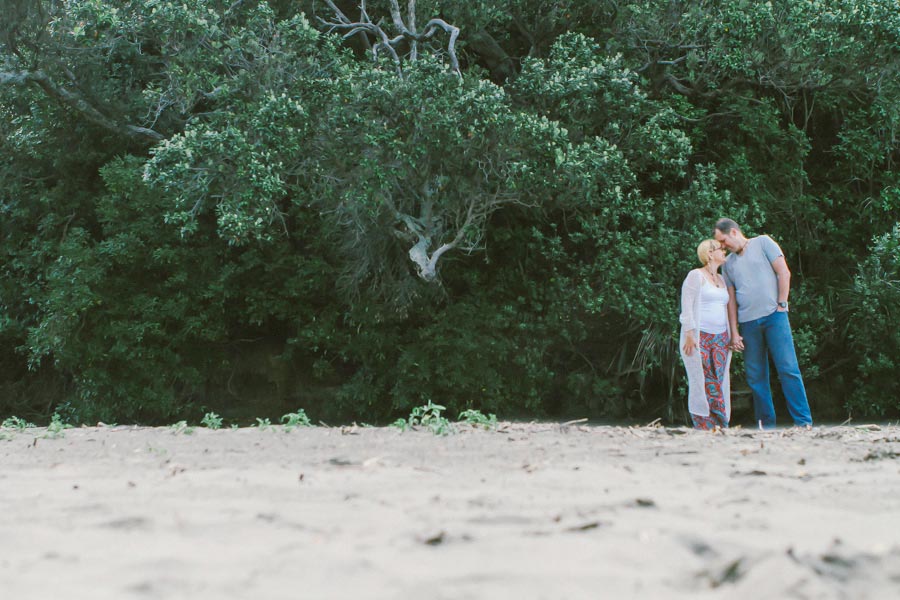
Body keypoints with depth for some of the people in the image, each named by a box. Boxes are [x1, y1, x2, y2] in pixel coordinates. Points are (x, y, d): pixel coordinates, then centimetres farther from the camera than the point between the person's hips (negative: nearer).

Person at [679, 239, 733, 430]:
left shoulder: (721, 279, 20)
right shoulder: (696, 276, -1)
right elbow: (687, 306, -7)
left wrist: (731, 336, 18)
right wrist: (689, 334, -16)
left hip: (720, 338, 6)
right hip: (699, 338, -6)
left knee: (718, 382, -2)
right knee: (702, 382, -10)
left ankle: (720, 426, -4)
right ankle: (703, 426, -10)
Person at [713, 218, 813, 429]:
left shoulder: (763, 243, 5)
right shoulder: (728, 263, 16)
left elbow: (784, 273, 0)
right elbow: (731, 299, 14)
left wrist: (781, 304, -6)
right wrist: (734, 332, 8)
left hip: (773, 315, -4)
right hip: (747, 322, 4)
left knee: (788, 369, -10)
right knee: (756, 377, 2)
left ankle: (804, 421, -10)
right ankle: (766, 424, 7)